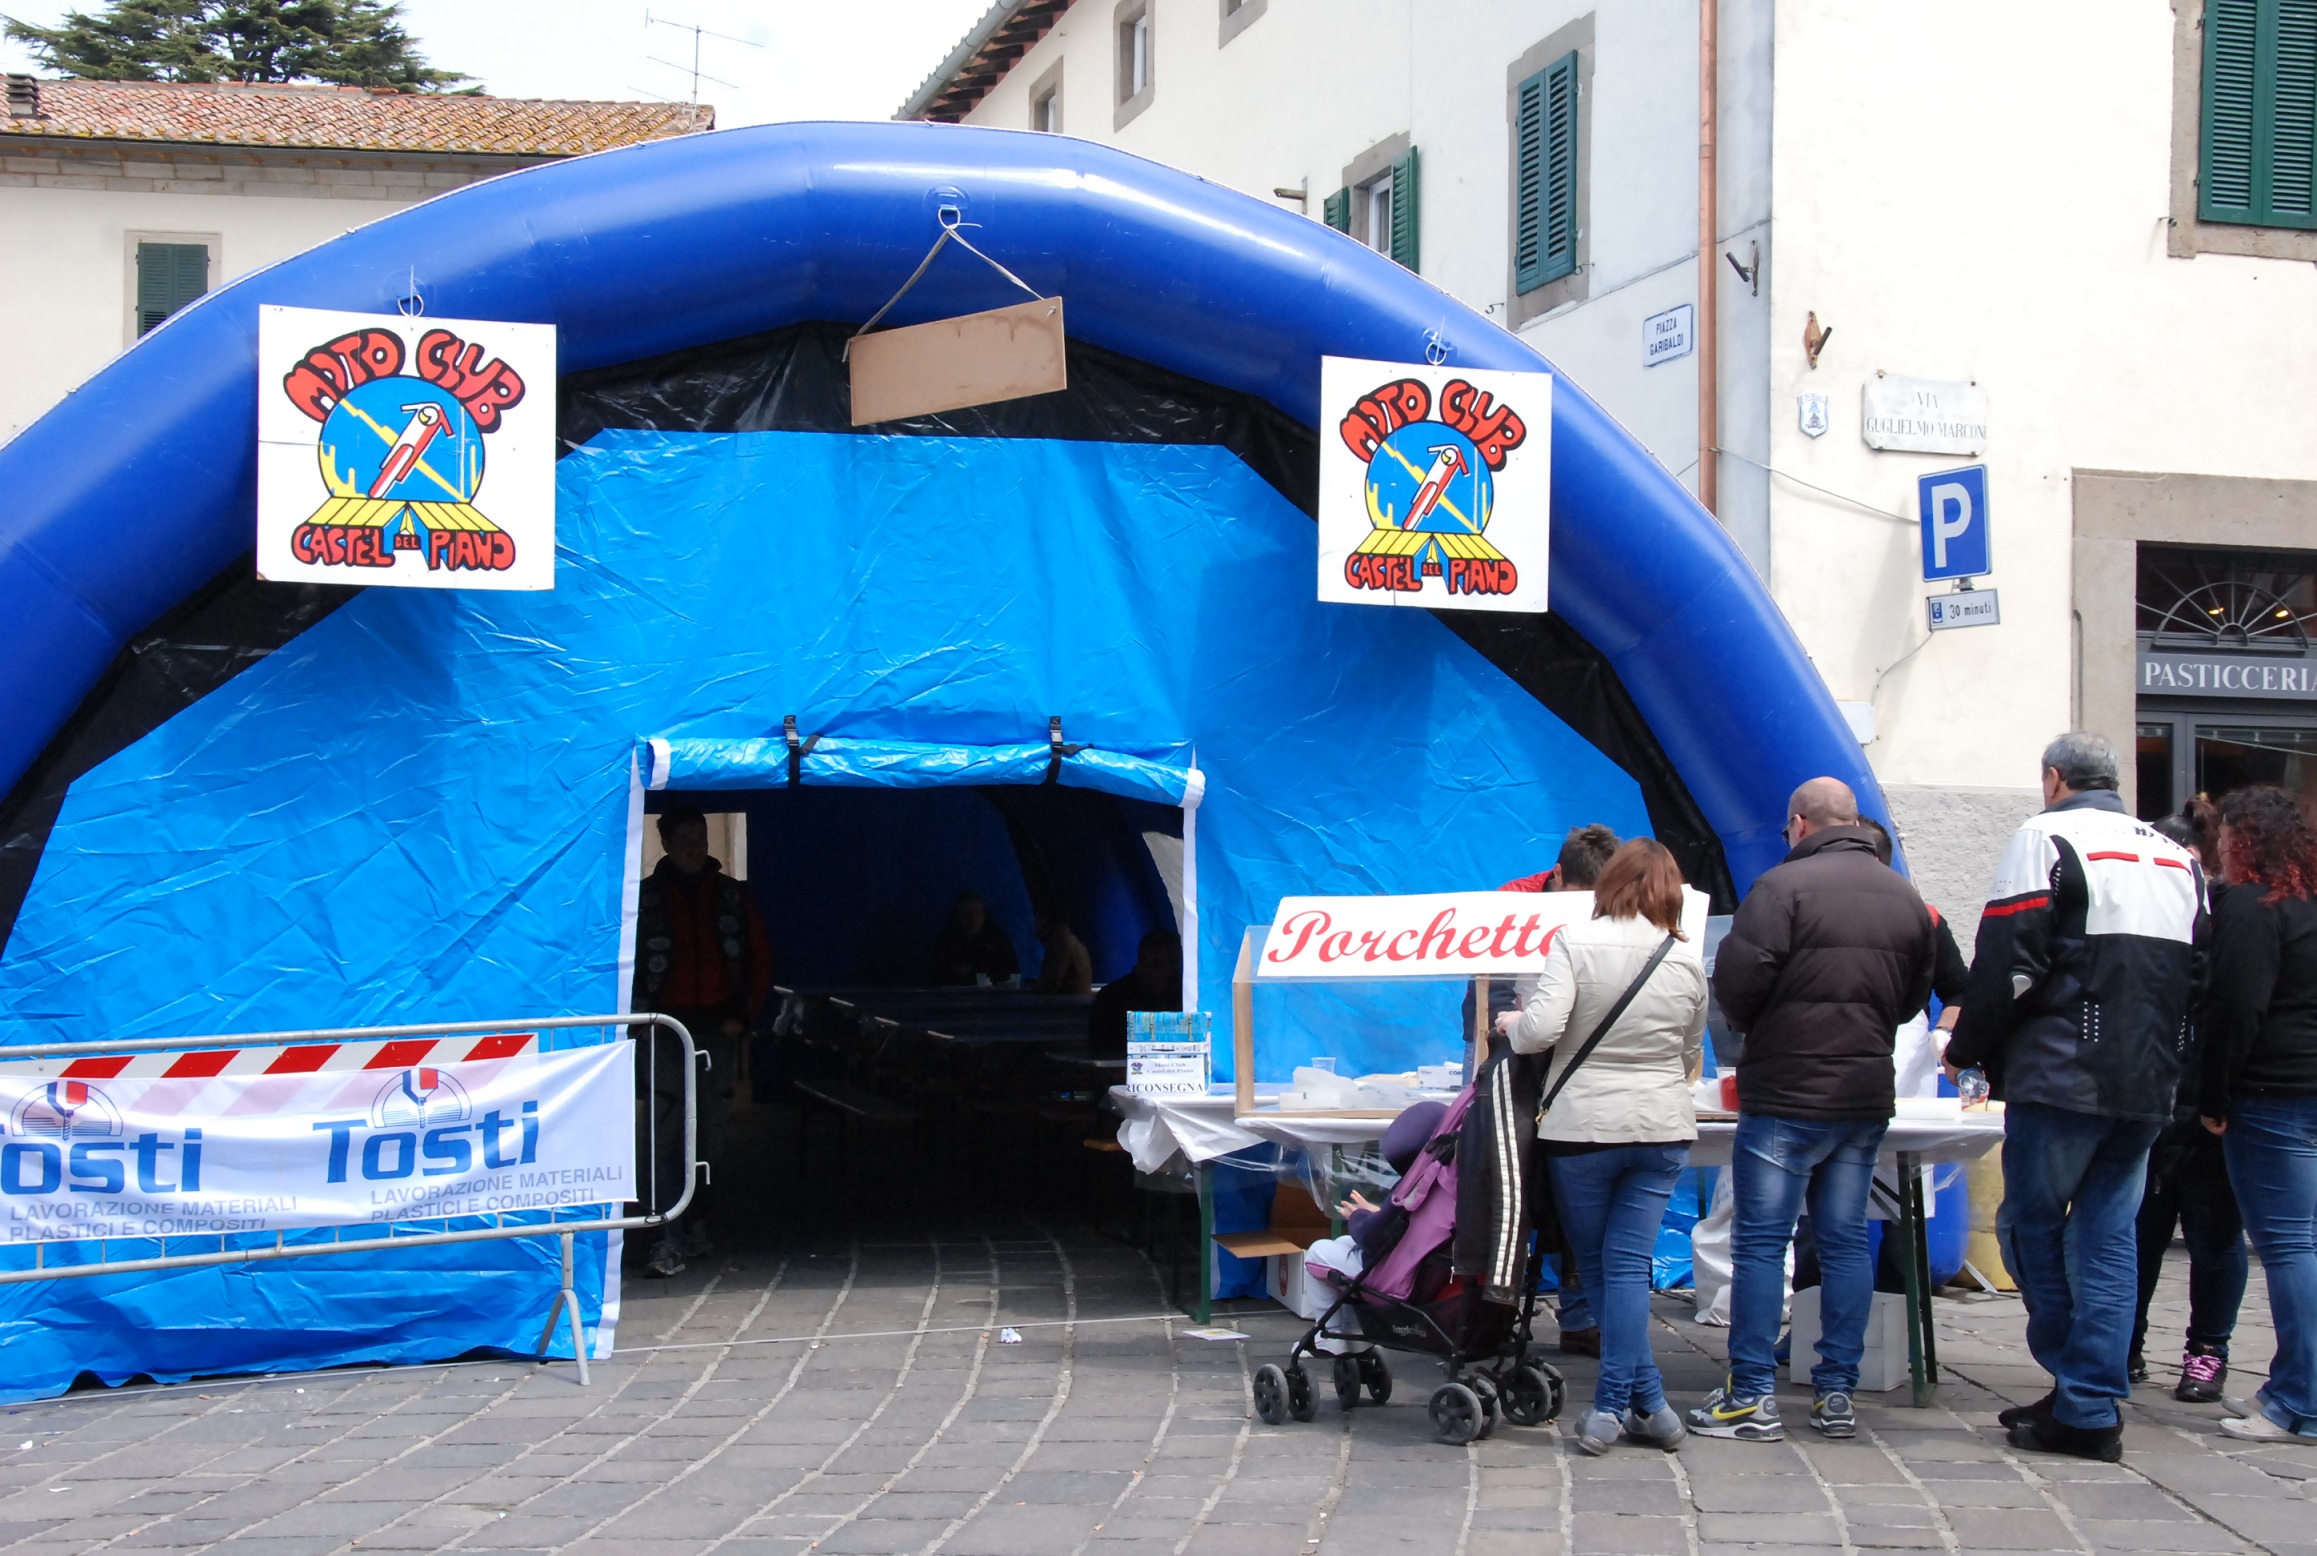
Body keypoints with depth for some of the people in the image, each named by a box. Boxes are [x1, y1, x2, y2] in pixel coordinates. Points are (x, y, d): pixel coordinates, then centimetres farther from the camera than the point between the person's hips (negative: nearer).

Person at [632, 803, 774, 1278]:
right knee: (665, 1136, -11)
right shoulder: (644, 898, 1)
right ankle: (671, 1240, -14)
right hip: (668, 1031, -3)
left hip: (720, 1030, 3)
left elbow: (761, 960, 10)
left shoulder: (733, 896, 8)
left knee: (709, 1134, 10)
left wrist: (744, 1018, 1)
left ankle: (697, 1224, 24)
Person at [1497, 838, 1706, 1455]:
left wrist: (1511, 1025, 3)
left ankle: (1645, 1403, 9)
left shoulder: (1576, 942, -8)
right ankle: (1630, 1405, 1)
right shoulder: (1687, 960, 4)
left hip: (1582, 1128, -3)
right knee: (1628, 1265, 5)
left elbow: (1541, 1029, -19)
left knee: (1599, 1267, 10)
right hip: (1662, 1130, 3)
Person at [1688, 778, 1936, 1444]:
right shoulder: (1905, 896, 10)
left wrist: (1755, 1026, 4)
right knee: (1845, 1240, 10)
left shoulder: (1784, 885, -11)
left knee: (1760, 1241, -1)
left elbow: (1736, 980, -15)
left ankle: (1751, 1397, -1)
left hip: (1788, 1094, -6)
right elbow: (1916, 995, 16)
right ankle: (1836, 1393, 12)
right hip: (1868, 1093, 6)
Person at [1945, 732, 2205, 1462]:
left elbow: (2007, 962, -12)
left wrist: (1967, 1048, -1)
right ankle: (2095, 1406, 7)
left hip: (2062, 1079, -6)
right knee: (2110, 1237, 9)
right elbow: (2200, 973, 16)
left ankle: (2078, 1400, 4)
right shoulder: (2179, 858, 15)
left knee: (2031, 1226, 4)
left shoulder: (2046, 838, -6)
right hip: (2148, 1087, 6)